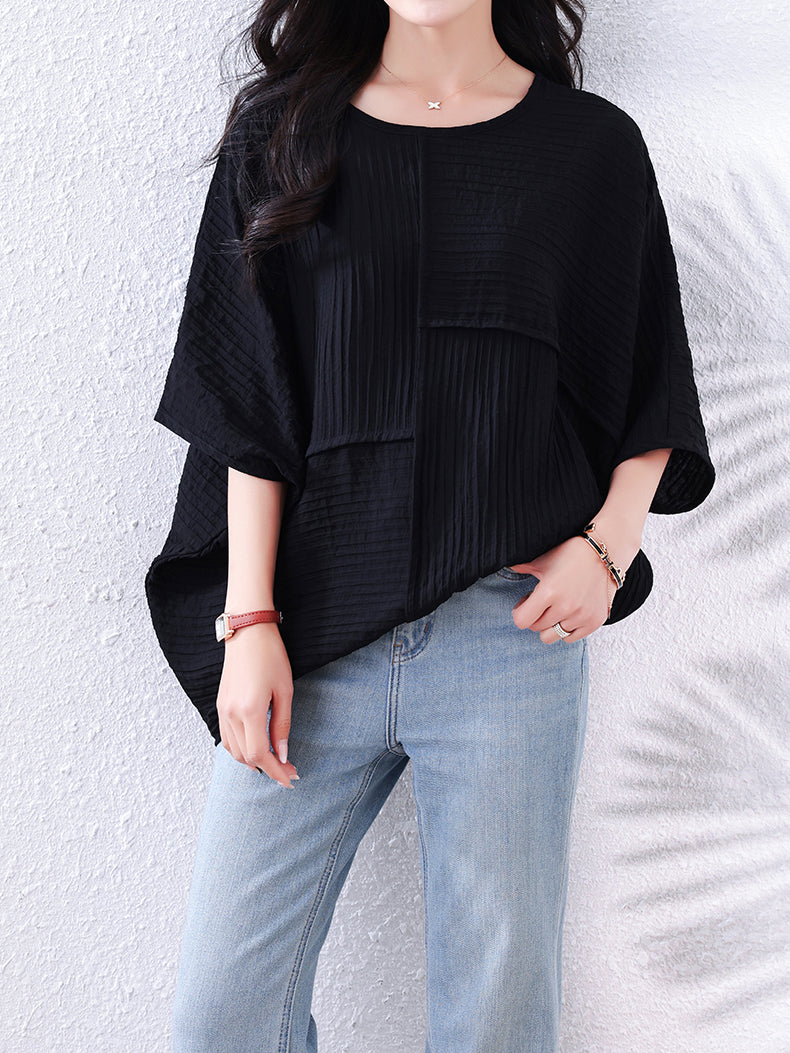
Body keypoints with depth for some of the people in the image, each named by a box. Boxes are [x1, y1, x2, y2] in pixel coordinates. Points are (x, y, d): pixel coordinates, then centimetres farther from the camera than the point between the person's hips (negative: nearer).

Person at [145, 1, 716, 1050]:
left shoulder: (593, 145, 8)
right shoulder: (282, 133, 10)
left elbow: (656, 398, 14)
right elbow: (247, 404, 5)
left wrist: (606, 546, -4)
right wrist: (249, 621, -3)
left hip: (511, 623, 0)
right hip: (316, 630, 1)